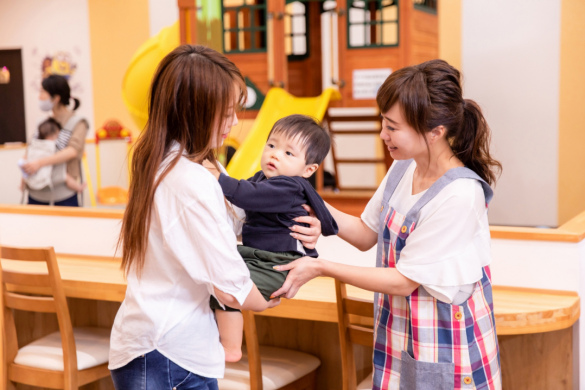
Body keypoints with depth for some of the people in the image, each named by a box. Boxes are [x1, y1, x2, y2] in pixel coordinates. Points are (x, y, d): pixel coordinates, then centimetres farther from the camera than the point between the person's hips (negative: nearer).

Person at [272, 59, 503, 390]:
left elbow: (404, 281, -20)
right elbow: (366, 235, 9)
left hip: (446, 346, -6)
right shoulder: (404, 168, -2)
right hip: (399, 334, 6)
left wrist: (320, 268, -17)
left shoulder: (460, 195, -25)